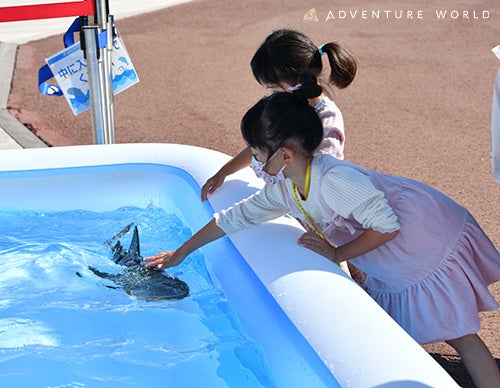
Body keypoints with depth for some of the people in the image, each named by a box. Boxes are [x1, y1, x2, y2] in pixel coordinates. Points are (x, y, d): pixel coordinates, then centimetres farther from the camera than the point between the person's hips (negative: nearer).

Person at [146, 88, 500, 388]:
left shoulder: (334, 180, -34)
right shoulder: (282, 192, -6)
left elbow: (387, 225, -29)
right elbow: (233, 218, 4)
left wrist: (337, 255, -22)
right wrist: (181, 252, 11)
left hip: (435, 240, -8)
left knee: (457, 333, -2)